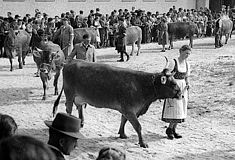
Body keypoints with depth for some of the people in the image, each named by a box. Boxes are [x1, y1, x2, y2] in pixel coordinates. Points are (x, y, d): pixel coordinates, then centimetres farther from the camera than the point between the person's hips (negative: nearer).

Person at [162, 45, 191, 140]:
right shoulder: (174, 62, -13)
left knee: (181, 109, 7)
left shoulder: (187, 64, 6)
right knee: (175, 109, -9)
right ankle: (169, 129, 9)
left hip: (182, 88, 6)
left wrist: (187, 85, -2)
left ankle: (173, 130, 18)